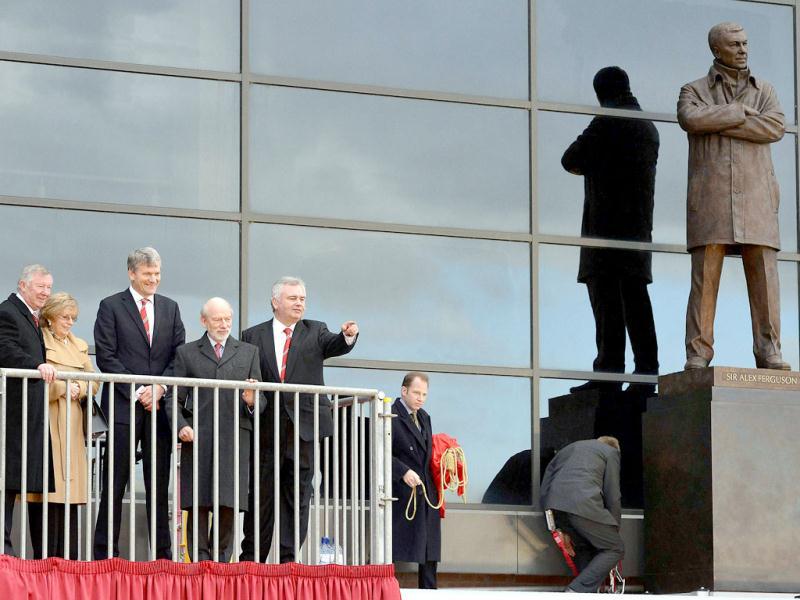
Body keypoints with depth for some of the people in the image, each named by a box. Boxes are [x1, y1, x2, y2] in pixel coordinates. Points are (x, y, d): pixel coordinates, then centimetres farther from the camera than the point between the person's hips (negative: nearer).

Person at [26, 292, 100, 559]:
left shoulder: (80, 346, 21)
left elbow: (94, 384, 15)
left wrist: (80, 388, -5)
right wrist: (62, 388, -16)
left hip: (72, 428, 6)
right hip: (46, 425, -6)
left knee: (71, 492, 2)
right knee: (47, 489, -10)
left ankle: (69, 559, 4)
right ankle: (44, 560, -9)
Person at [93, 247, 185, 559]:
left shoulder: (170, 308, 14)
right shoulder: (111, 306, 1)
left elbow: (179, 355, 9)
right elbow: (106, 357, -5)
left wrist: (160, 388, -7)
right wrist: (137, 392, -12)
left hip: (160, 405, 4)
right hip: (124, 405, -4)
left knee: (159, 483, 6)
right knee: (115, 483, -2)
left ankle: (162, 553, 9)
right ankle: (105, 554, 1)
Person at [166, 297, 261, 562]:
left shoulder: (249, 352, 18)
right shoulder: (186, 353, 14)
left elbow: (260, 400, 15)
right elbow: (175, 398, 10)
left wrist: (251, 403, -8)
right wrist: (181, 426, -7)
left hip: (234, 440, 1)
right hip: (198, 440, -1)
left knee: (229, 504, -4)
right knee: (198, 505, -4)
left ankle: (222, 558, 4)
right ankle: (200, 560, 0)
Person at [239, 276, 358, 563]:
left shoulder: (315, 331, 10)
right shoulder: (253, 336, 9)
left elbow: (334, 346, -10)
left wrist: (348, 336, -30)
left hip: (304, 426, 1)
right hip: (267, 428, -1)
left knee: (298, 495, 2)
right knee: (261, 494, 4)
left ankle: (288, 558, 5)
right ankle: (251, 558, 12)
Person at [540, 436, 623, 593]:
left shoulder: (566, 449, 36)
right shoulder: (610, 452, 20)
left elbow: (545, 488, 28)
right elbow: (613, 496, 10)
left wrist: (557, 529, 26)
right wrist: (614, 531, 19)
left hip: (553, 505, 6)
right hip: (583, 504, -6)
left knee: (584, 547, 27)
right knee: (615, 549, 6)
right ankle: (576, 591, -9)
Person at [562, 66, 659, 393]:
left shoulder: (607, 122, -7)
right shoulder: (649, 127, 17)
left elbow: (571, 161, -5)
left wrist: (586, 165, 17)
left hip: (607, 222, -8)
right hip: (640, 228, 8)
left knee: (606, 297, -10)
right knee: (636, 298, 6)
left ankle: (609, 374, -16)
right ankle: (646, 371, 1)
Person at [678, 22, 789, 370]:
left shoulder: (764, 91, 15)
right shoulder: (694, 91, 10)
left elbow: (774, 128, -6)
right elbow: (690, 119, -14)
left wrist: (717, 124, -9)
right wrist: (740, 113, -10)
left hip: (755, 198, 2)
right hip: (711, 196, -2)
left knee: (763, 275, -6)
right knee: (705, 276, -8)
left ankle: (769, 354, -6)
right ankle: (698, 356, -8)